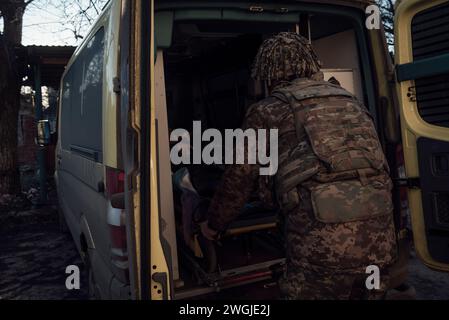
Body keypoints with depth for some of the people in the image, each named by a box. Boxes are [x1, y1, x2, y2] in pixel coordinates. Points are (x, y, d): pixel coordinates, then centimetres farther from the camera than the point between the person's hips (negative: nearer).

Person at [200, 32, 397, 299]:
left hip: (322, 243, -6)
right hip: (380, 237, 6)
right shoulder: (350, 101, 21)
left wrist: (213, 226, 30)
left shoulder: (267, 112, 6)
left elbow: (238, 182, 12)